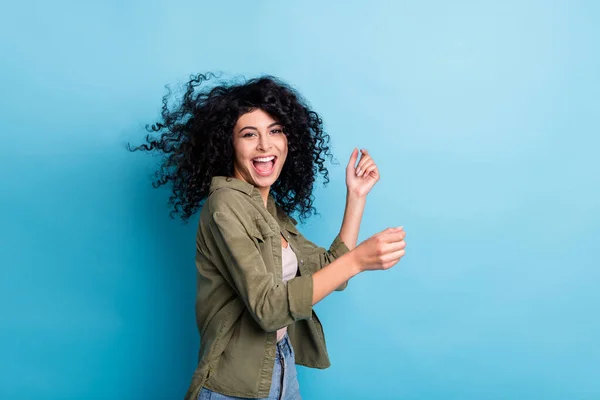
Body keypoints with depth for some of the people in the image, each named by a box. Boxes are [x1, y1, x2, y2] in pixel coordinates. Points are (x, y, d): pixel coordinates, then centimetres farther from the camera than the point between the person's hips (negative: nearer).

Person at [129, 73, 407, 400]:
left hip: (282, 370, 8)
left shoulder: (274, 209, 6)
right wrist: (358, 260, -28)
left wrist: (356, 196, 2)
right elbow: (268, 307, -25)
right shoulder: (226, 203, -19)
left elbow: (329, 270, 5)